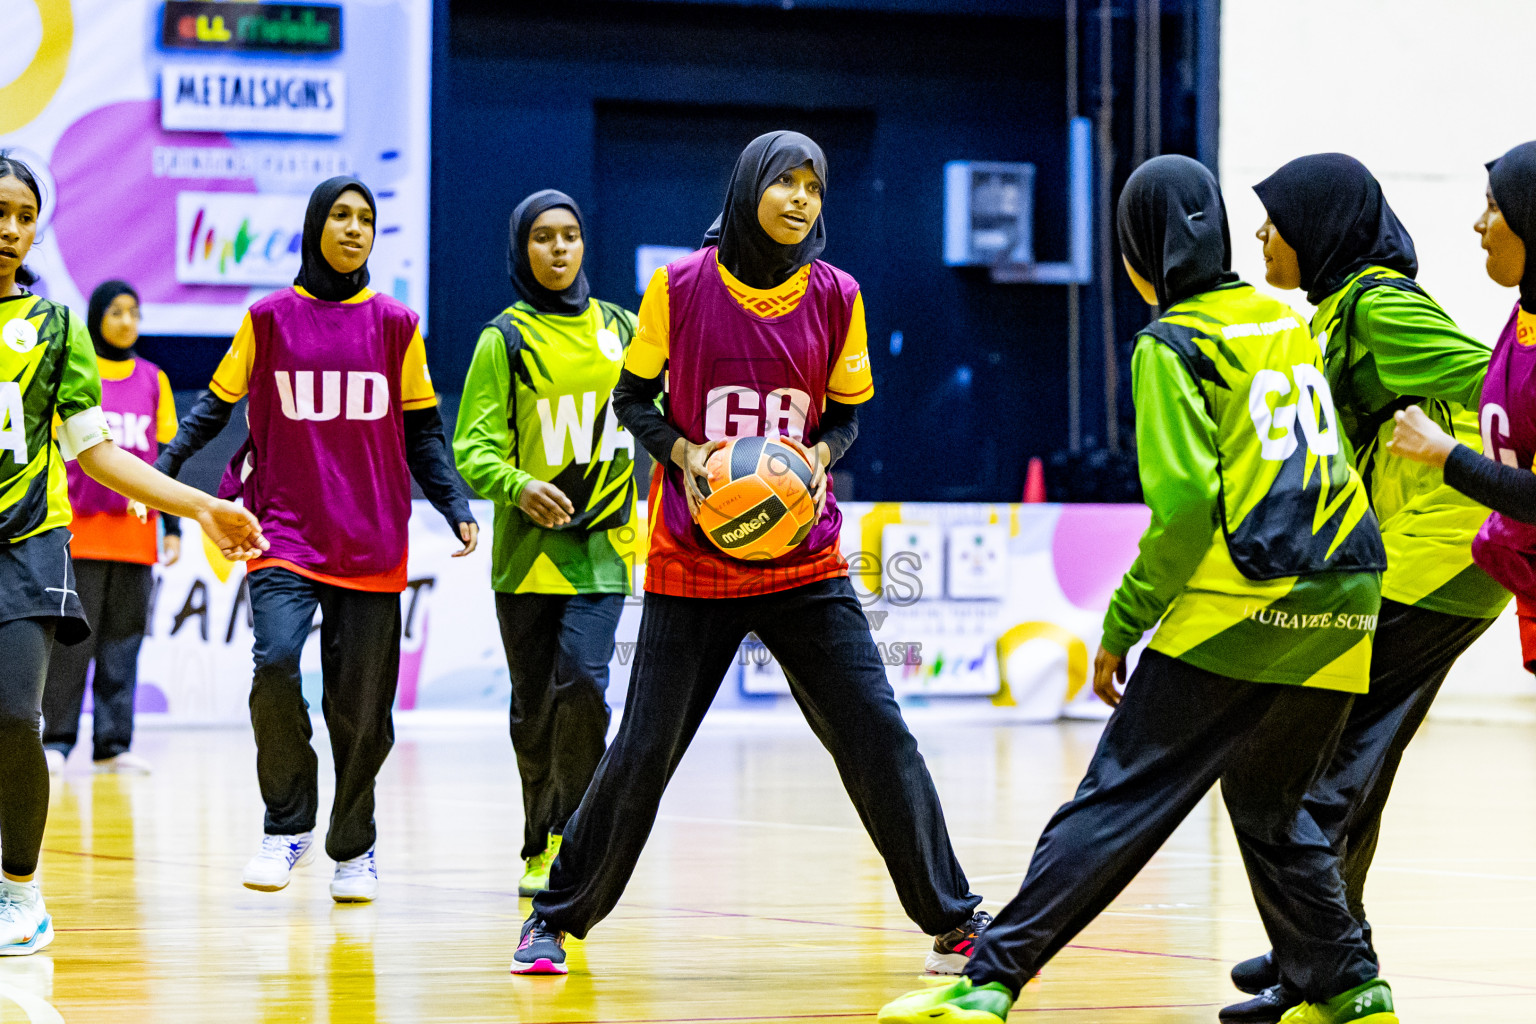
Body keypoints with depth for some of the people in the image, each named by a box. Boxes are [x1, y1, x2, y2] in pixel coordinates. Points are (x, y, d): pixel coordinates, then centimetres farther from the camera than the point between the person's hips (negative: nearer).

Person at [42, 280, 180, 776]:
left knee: (123, 641, 3)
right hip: (81, 530, -3)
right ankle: (57, 739, 0)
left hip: (136, 531, 3)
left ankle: (113, 745, 7)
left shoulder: (153, 380, 12)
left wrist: (173, 527, 10)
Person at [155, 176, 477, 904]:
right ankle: (288, 825, -3)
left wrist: (457, 508, -2)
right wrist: (162, 468, -5)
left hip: (370, 545, 1)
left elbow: (421, 434, 11)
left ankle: (352, 849, 21)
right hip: (285, 534, -1)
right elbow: (216, 406, 10)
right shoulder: (269, 318, 5)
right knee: (275, 663, -22)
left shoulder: (395, 325, 8)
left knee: (360, 705, 1)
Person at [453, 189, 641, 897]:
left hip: (602, 544, 1)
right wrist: (517, 486, -25)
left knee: (581, 679, -18)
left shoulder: (618, 328, 9)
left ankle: (568, 833, -5)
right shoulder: (506, 340, 0)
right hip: (528, 547, -1)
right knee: (534, 707, 5)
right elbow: (473, 447, -7)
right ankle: (541, 847, 22)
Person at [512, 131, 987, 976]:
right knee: (642, 753, 0)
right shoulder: (681, 287, -5)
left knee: (878, 736, -4)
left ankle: (953, 923, 6)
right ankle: (556, 919, 18)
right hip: (691, 565, -2)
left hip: (804, 564, 2)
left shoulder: (835, 297, 0)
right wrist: (682, 451, -13)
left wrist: (822, 452, -9)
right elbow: (633, 398, 5)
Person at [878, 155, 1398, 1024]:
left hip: (1240, 608, -6)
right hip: (1345, 599, 6)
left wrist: (1122, 627, -7)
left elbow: (1184, 501, -13)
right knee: (1271, 810, 22)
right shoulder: (1286, 321, 16)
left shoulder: (1174, 344, -4)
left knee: (1118, 801, -7)